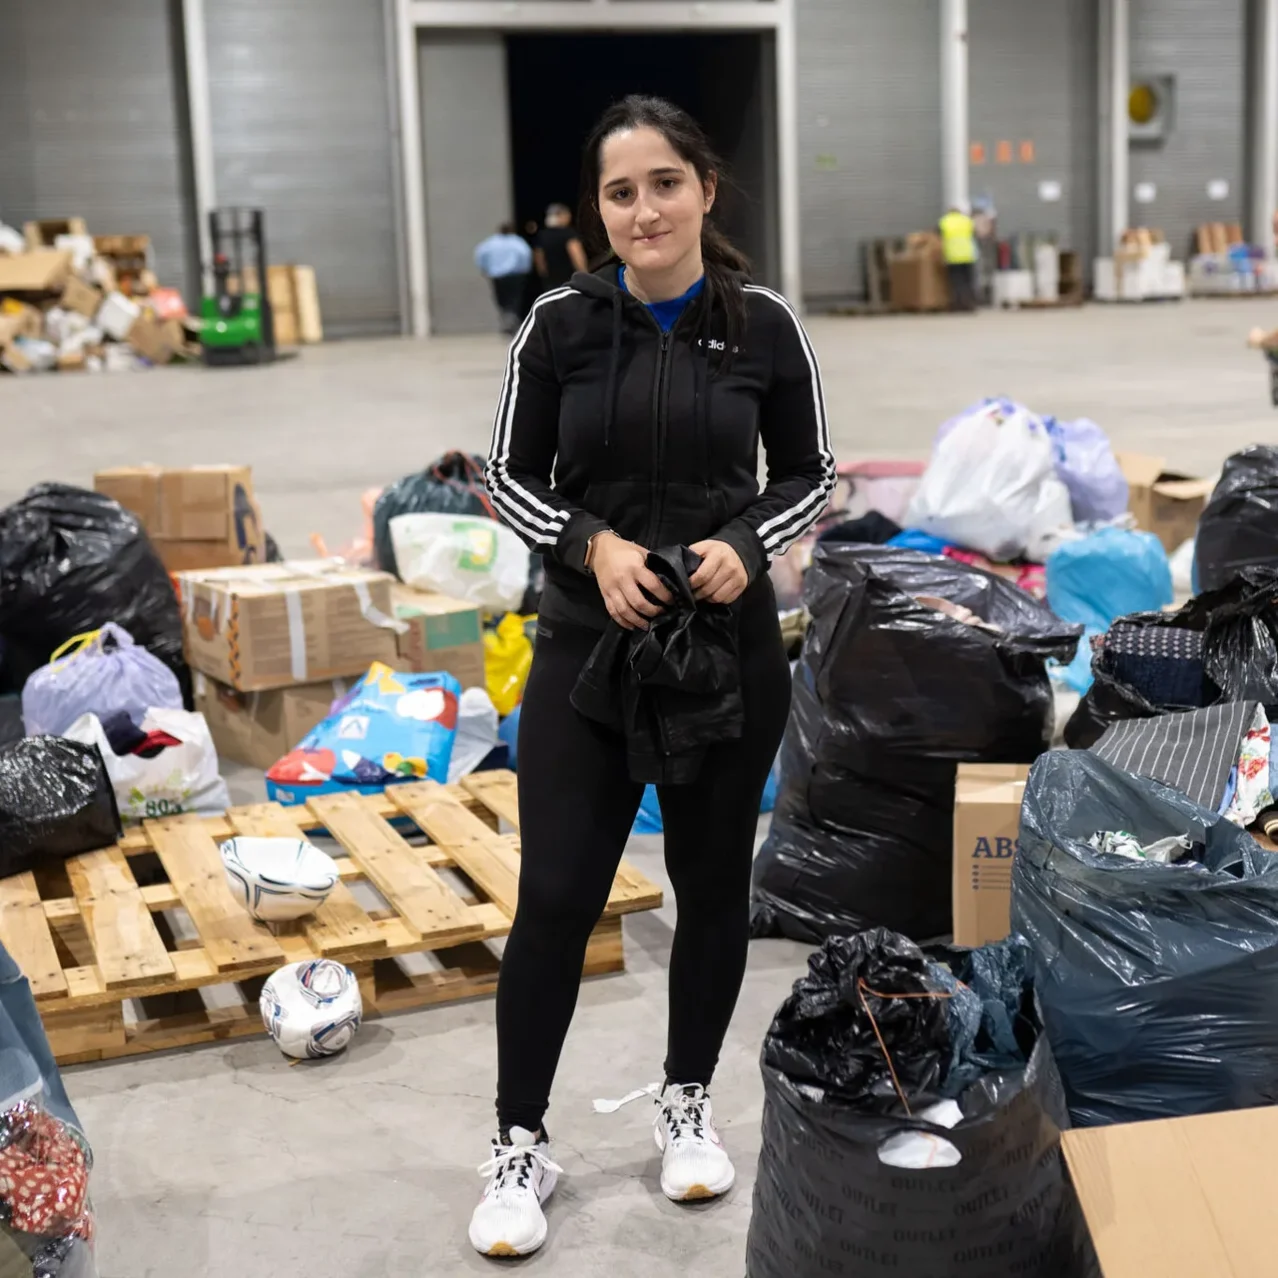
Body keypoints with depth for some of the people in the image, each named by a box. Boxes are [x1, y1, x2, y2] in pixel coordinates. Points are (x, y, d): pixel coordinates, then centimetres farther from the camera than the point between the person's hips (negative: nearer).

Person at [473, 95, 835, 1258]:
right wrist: (592, 542, -17)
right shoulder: (560, 323, -4)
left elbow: (811, 474, 4)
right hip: (587, 645, 0)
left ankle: (689, 1102, 33)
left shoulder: (763, 323, -4)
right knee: (556, 896, -1)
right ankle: (522, 1144, 14)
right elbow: (511, 476, 2)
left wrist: (746, 545, -16)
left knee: (714, 883, 12)